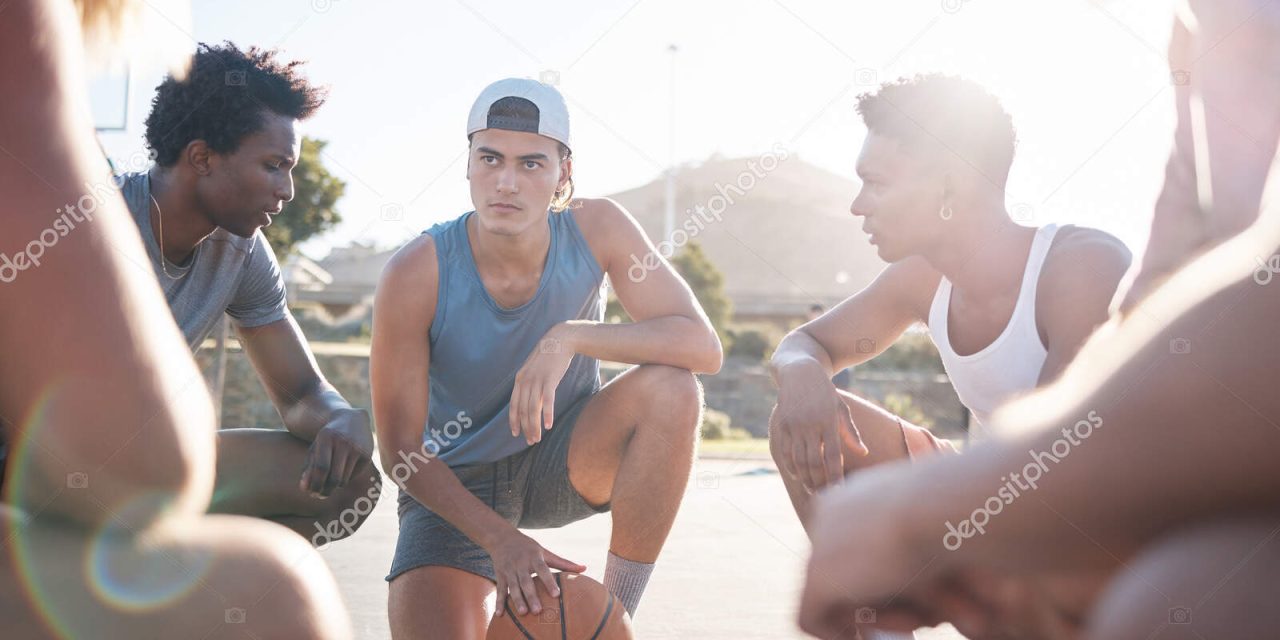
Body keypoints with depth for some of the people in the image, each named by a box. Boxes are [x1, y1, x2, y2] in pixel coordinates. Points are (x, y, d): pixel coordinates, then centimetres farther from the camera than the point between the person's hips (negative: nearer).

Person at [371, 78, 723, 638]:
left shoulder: (596, 229, -18)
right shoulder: (417, 274, -23)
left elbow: (703, 345, -24)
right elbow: (401, 451, -18)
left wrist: (570, 338, -37)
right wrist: (500, 538, -31)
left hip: (566, 459, 2)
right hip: (456, 484, -2)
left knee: (671, 389, -27)